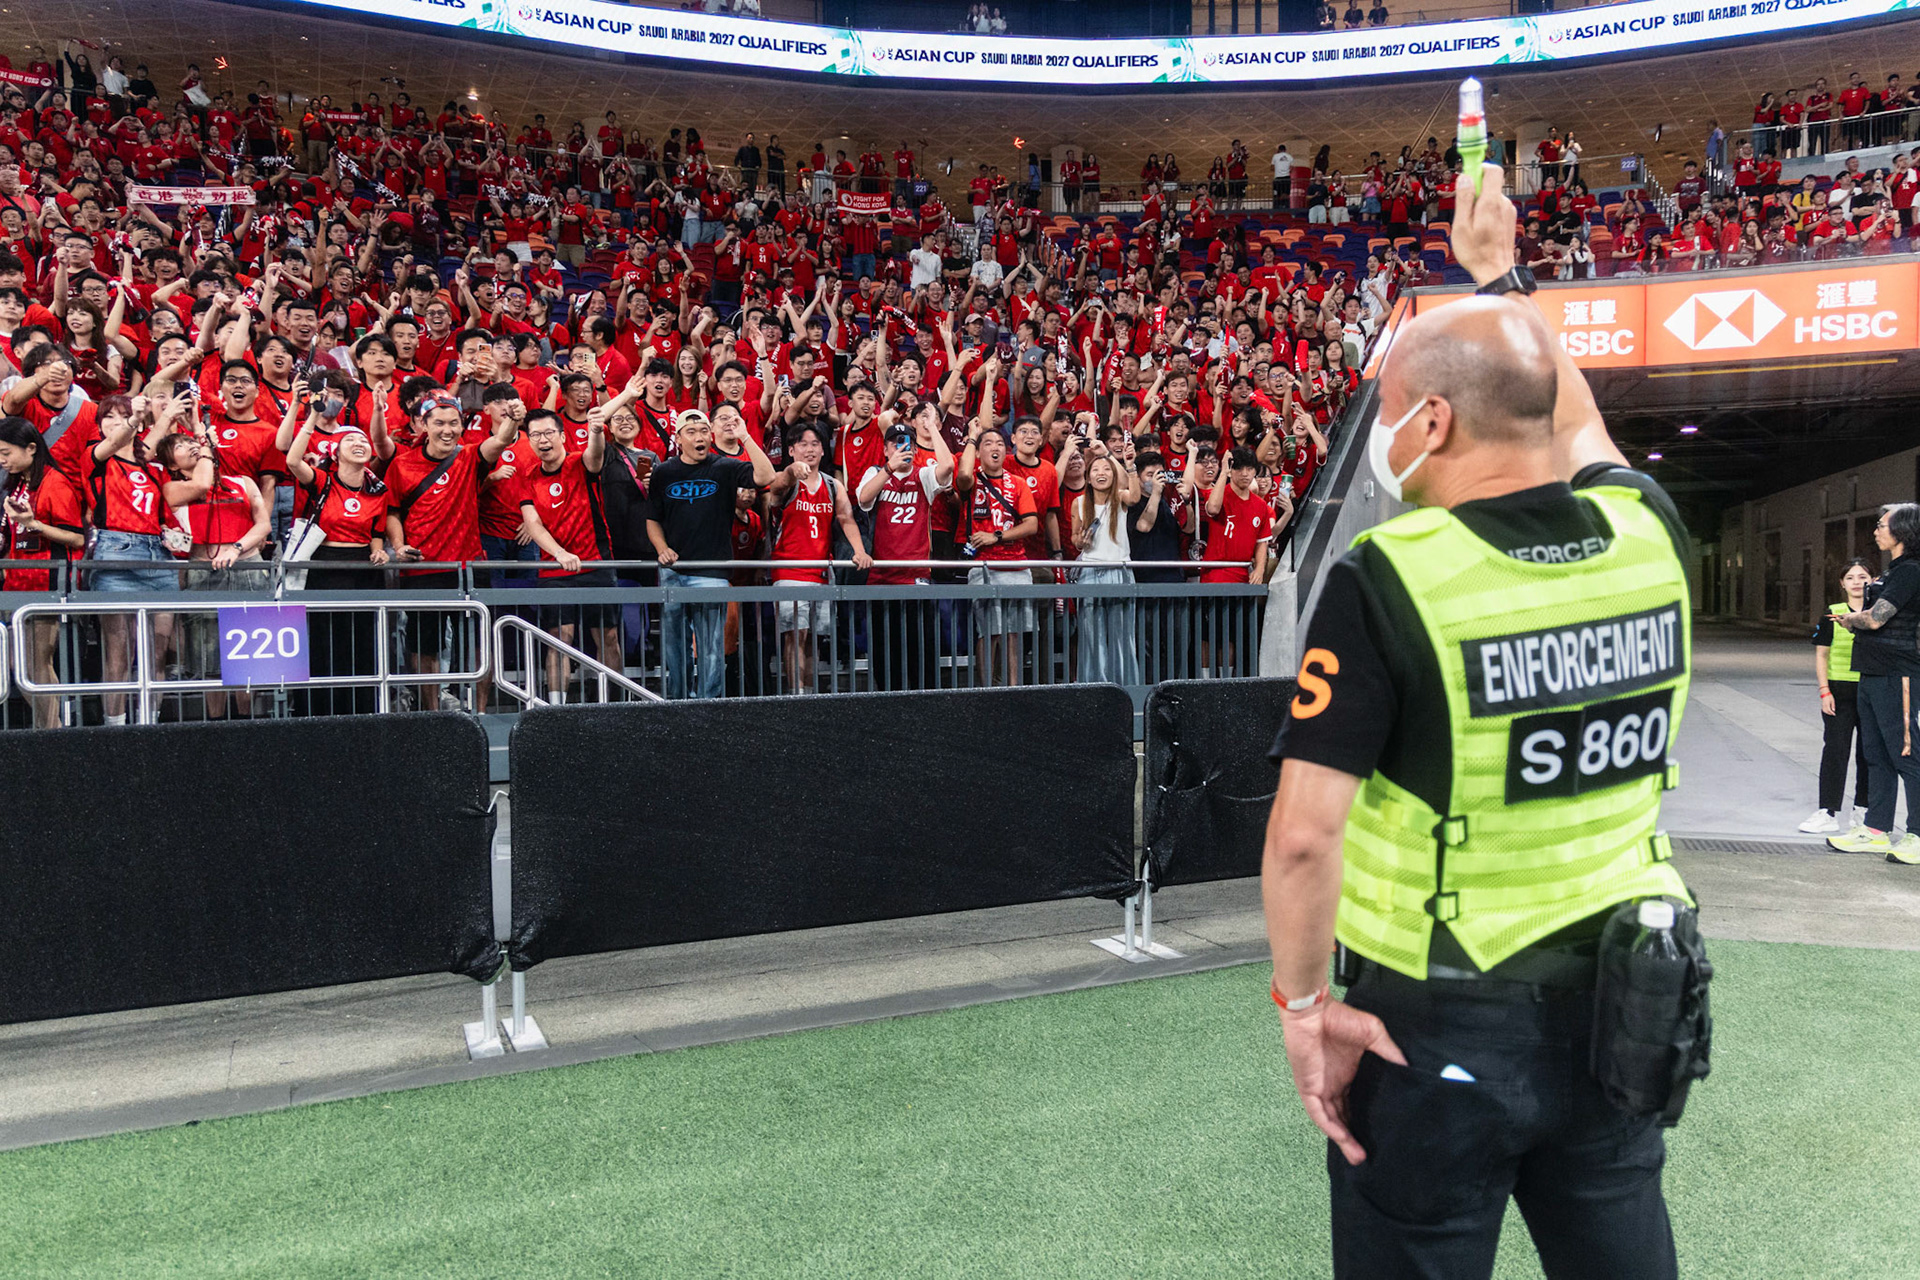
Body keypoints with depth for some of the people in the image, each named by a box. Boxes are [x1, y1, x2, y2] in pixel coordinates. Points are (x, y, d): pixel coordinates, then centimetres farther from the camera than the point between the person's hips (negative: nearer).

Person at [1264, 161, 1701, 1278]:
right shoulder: (1647, 532, -5)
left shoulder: (1388, 577, -22)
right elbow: (1574, 418, 18)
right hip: (1618, 1007, 6)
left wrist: (1303, 1001, -9)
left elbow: (1305, 834, -24)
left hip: (1437, 1027, -5)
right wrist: (1503, 277, 30)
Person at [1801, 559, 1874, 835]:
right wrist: (1824, 691, -4)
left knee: (1868, 751, 6)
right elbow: (1821, 654, 3)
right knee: (1834, 750, -3)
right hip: (1839, 691, -1)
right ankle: (1828, 812, -1)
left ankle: (1862, 809, 17)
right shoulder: (1832, 614, 3)